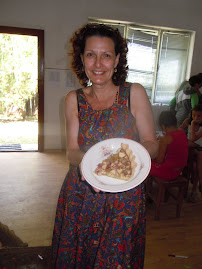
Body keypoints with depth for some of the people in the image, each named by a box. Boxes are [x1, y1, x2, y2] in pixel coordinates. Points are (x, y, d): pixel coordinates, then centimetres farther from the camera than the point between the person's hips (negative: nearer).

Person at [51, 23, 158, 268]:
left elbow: (151, 143, -4)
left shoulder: (135, 93, -6)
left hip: (124, 197, -1)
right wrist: (85, 161, -24)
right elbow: (72, 150, -2)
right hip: (80, 195, 2)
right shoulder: (74, 99, 0)